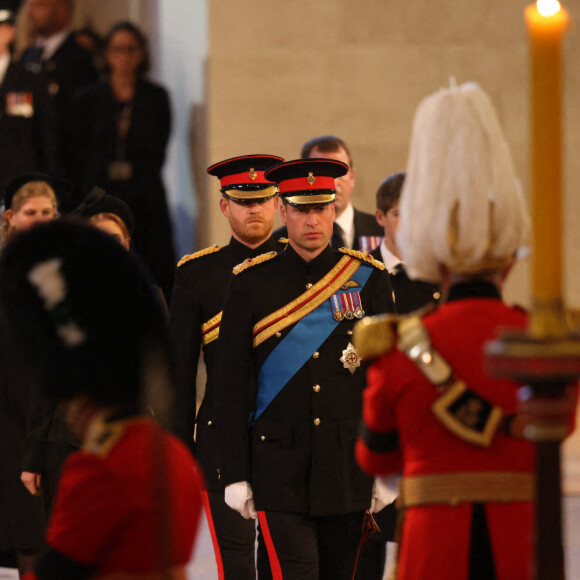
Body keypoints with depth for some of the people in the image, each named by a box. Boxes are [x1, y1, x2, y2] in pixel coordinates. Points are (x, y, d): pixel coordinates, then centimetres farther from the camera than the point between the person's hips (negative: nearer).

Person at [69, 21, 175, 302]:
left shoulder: (156, 97, 6)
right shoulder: (89, 99, 6)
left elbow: (157, 152, 7)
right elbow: (79, 155, 8)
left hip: (144, 199, 0)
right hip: (100, 196, 0)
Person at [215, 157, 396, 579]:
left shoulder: (368, 278, 5)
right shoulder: (252, 283, 1)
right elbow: (232, 385, 2)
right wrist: (236, 475, -2)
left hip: (349, 464, 2)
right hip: (280, 467, -2)